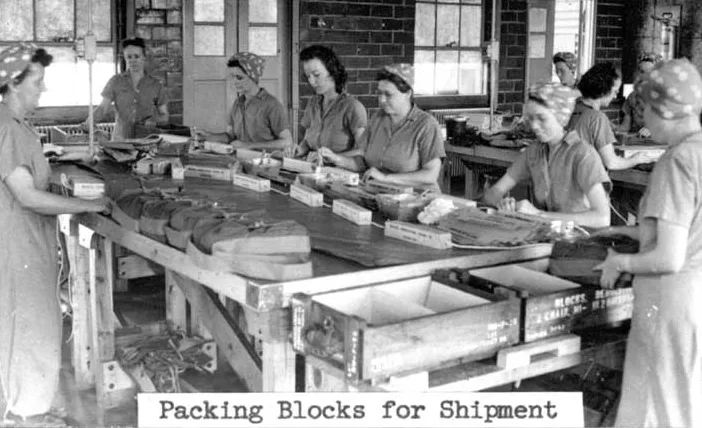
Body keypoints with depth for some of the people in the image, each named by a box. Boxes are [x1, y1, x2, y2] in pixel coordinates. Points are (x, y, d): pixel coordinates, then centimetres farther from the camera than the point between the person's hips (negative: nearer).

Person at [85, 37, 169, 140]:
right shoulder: (115, 81, 7)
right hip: (121, 140, 0)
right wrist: (89, 122, -18)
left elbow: (165, 117, 9)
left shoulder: (155, 85, 6)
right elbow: (102, 108, 0)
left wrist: (154, 120, -12)